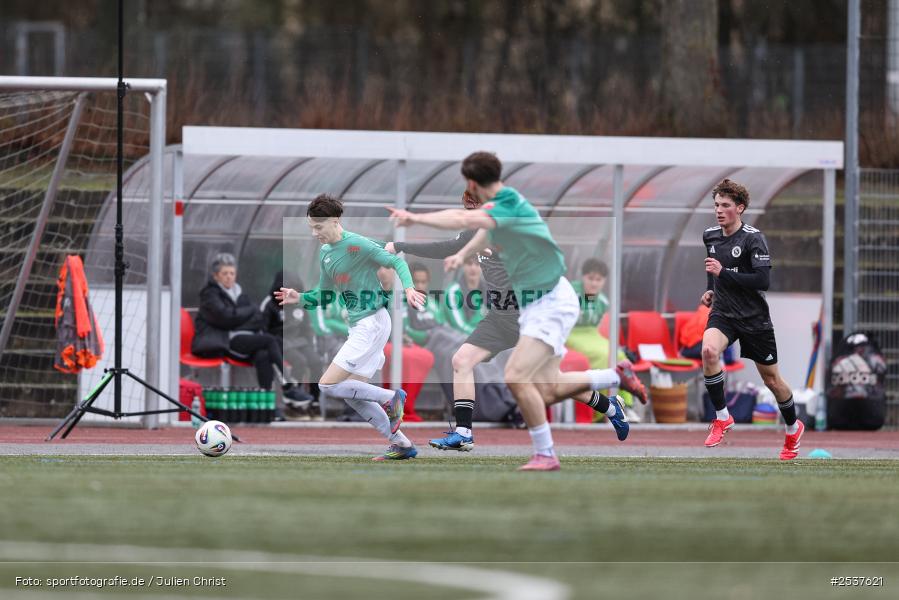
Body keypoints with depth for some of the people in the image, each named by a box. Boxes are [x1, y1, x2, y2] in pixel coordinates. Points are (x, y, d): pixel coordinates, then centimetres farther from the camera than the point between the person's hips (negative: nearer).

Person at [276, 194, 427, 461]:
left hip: (372, 322, -10)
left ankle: (390, 398, -2)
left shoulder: (356, 245, -14)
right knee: (352, 395, 11)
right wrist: (300, 298, 4)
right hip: (358, 326, 10)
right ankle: (401, 444, 17)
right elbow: (326, 295, 21)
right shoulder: (325, 253, 12)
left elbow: (396, 262, -13)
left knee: (328, 385, -13)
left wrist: (408, 288, -30)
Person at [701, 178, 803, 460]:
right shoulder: (710, 236, 4)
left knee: (771, 378, 9)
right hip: (722, 312, 4)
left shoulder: (753, 239, -15)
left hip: (754, 318, -4)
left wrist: (723, 273, -26)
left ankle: (793, 428, 36)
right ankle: (722, 417, -15)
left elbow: (763, 279, -23)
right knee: (709, 350, -29)